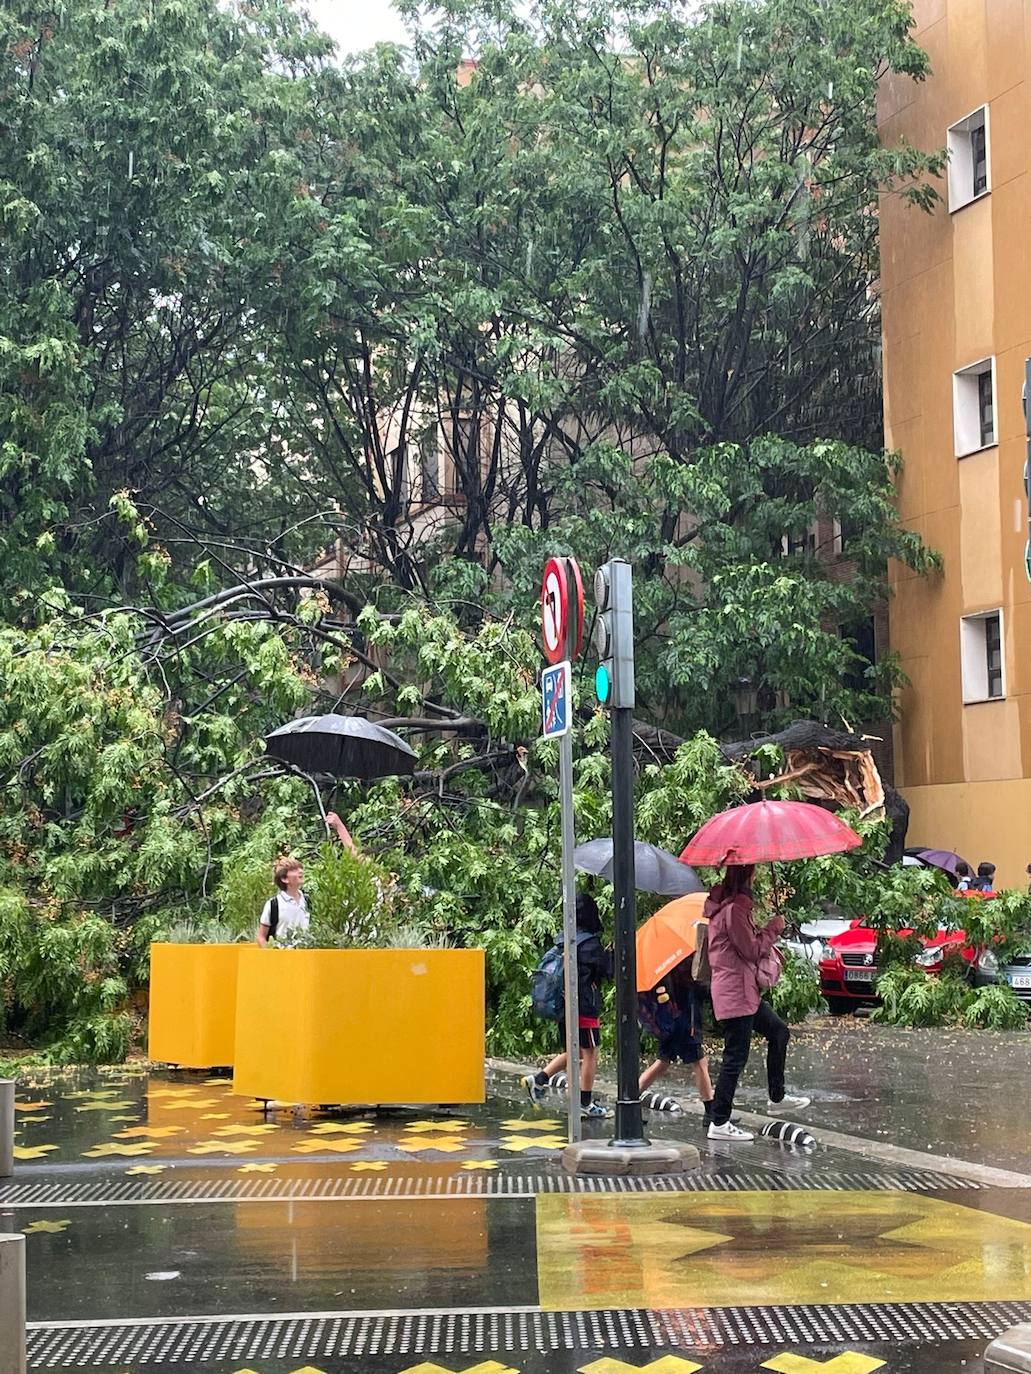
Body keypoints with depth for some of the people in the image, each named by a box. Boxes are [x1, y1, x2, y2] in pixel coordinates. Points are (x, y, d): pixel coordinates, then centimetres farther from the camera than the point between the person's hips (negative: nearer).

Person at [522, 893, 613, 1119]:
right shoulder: (590, 944, -15)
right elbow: (606, 972, -11)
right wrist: (611, 954, 5)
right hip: (585, 1007, -8)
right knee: (590, 1054, 2)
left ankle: (538, 1079, 7)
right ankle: (586, 1104, 7)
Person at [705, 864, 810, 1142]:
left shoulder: (723, 904, 12)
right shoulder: (735, 908, -21)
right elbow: (752, 950, -17)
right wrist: (774, 928, -5)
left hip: (745, 991, 11)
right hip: (736, 993, -11)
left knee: (778, 1032, 22)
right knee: (736, 1057, -5)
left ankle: (777, 1098, 31)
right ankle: (719, 1124, -1)